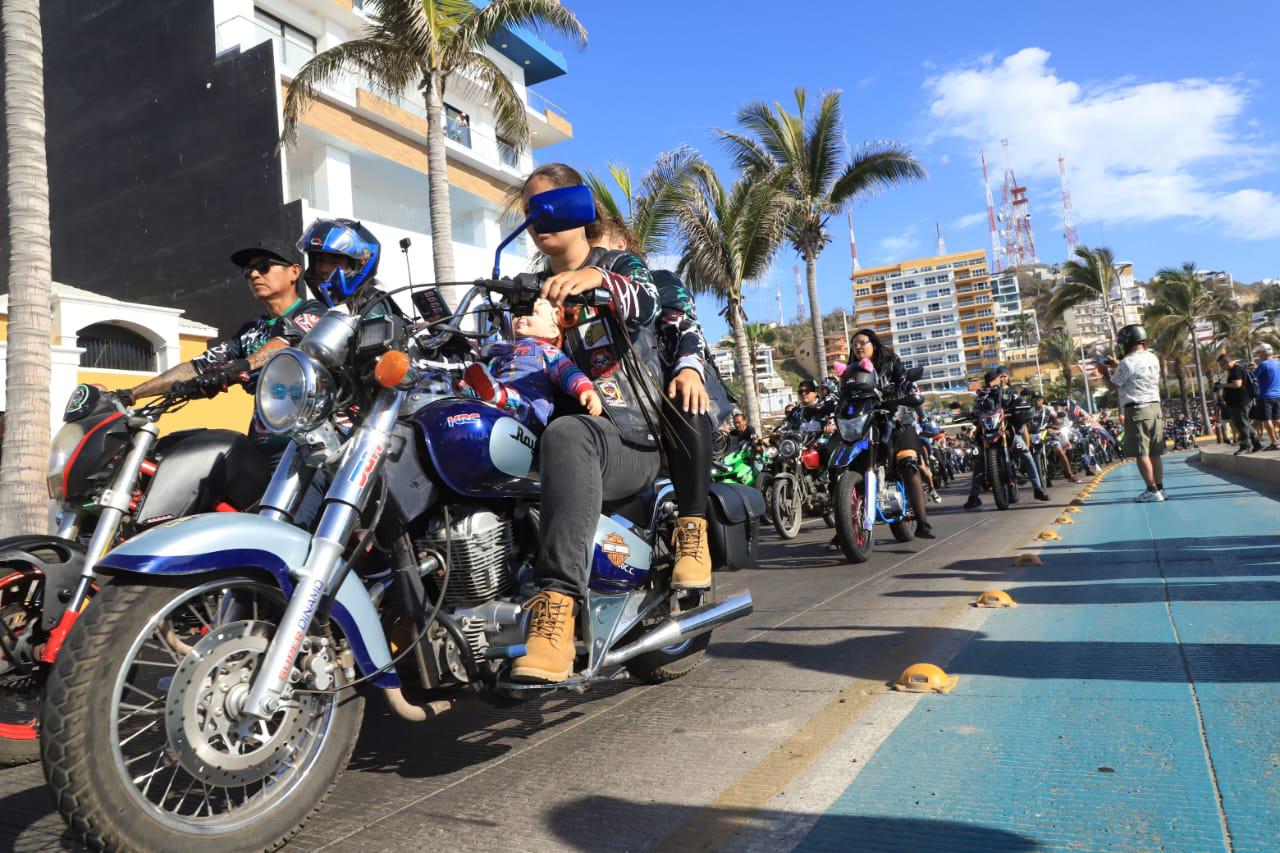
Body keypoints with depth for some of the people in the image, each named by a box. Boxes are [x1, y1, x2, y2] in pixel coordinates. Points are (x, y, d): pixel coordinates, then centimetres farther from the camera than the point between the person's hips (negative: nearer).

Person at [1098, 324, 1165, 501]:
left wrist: (1104, 372, 15)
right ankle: (1159, 488, 16)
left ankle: (1152, 491, -6)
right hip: (1155, 407, 8)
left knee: (1141, 454, -5)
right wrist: (1116, 366, 30)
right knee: (1154, 453, 12)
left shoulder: (1128, 363, -12)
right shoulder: (1153, 358, 11)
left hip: (1137, 410, -8)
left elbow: (1113, 386, -2)